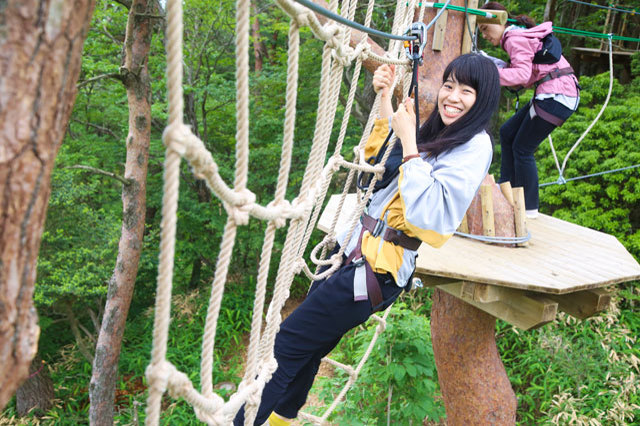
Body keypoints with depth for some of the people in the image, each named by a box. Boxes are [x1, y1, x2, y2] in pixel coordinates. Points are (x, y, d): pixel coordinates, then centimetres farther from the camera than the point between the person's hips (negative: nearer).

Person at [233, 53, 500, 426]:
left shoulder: (475, 146, -13)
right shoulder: (438, 131, 12)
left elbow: (429, 213, -26)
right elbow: (377, 163, 18)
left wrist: (408, 143, -21)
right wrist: (386, 103, 8)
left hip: (378, 268, -8)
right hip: (355, 243, 8)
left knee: (287, 346, -2)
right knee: (307, 346, 20)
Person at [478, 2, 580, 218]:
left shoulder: (515, 38, -10)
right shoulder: (521, 34, 20)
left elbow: (522, 74, -23)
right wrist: (501, 68, 4)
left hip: (557, 95, -10)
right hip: (552, 93, 10)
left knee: (522, 149, -4)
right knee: (507, 133, 14)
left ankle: (529, 208, 6)